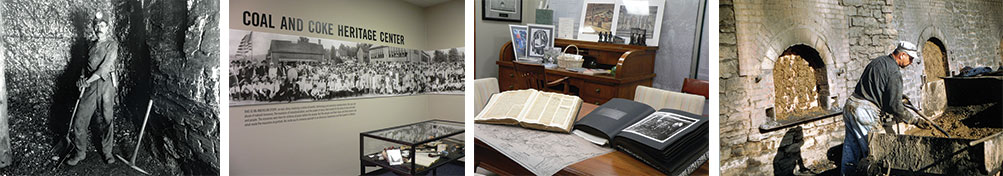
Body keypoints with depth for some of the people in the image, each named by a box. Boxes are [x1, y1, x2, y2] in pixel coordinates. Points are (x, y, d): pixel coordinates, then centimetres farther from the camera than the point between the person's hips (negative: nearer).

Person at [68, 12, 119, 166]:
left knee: (107, 119, 0)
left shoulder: (112, 44, -2)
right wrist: (82, 78, 2)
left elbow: (105, 66, -11)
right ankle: (80, 153, 14)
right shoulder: (92, 46, 18)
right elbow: (87, 65, 22)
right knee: (80, 120, 2)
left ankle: (107, 152, 13)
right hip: (90, 84, 5)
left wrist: (87, 81, -12)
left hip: (105, 83, -5)